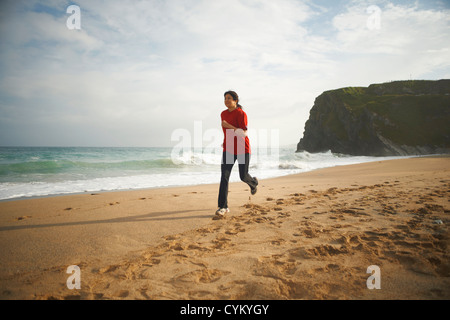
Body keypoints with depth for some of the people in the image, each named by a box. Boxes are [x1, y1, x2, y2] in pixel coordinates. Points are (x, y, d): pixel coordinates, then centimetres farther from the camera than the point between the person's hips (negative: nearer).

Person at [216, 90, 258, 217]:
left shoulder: (241, 113, -12)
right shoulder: (223, 114, 8)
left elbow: (243, 134, -20)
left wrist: (229, 126, -26)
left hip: (242, 149, -4)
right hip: (228, 149, 5)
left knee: (243, 176, 6)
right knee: (224, 176, -9)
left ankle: (253, 183, 45)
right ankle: (223, 207, -6)